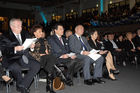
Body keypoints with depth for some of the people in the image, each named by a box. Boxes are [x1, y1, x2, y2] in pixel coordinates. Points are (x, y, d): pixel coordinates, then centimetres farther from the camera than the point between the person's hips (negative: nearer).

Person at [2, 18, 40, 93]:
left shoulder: (25, 34, 16)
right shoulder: (6, 36, -2)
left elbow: (30, 43, 19)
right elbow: (5, 51, -11)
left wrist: (31, 46, -5)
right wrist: (15, 49, -28)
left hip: (25, 58, 5)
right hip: (12, 59, -5)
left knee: (37, 65, -19)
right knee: (16, 68, -36)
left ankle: (23, 85, -13)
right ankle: (21, 86, -7)